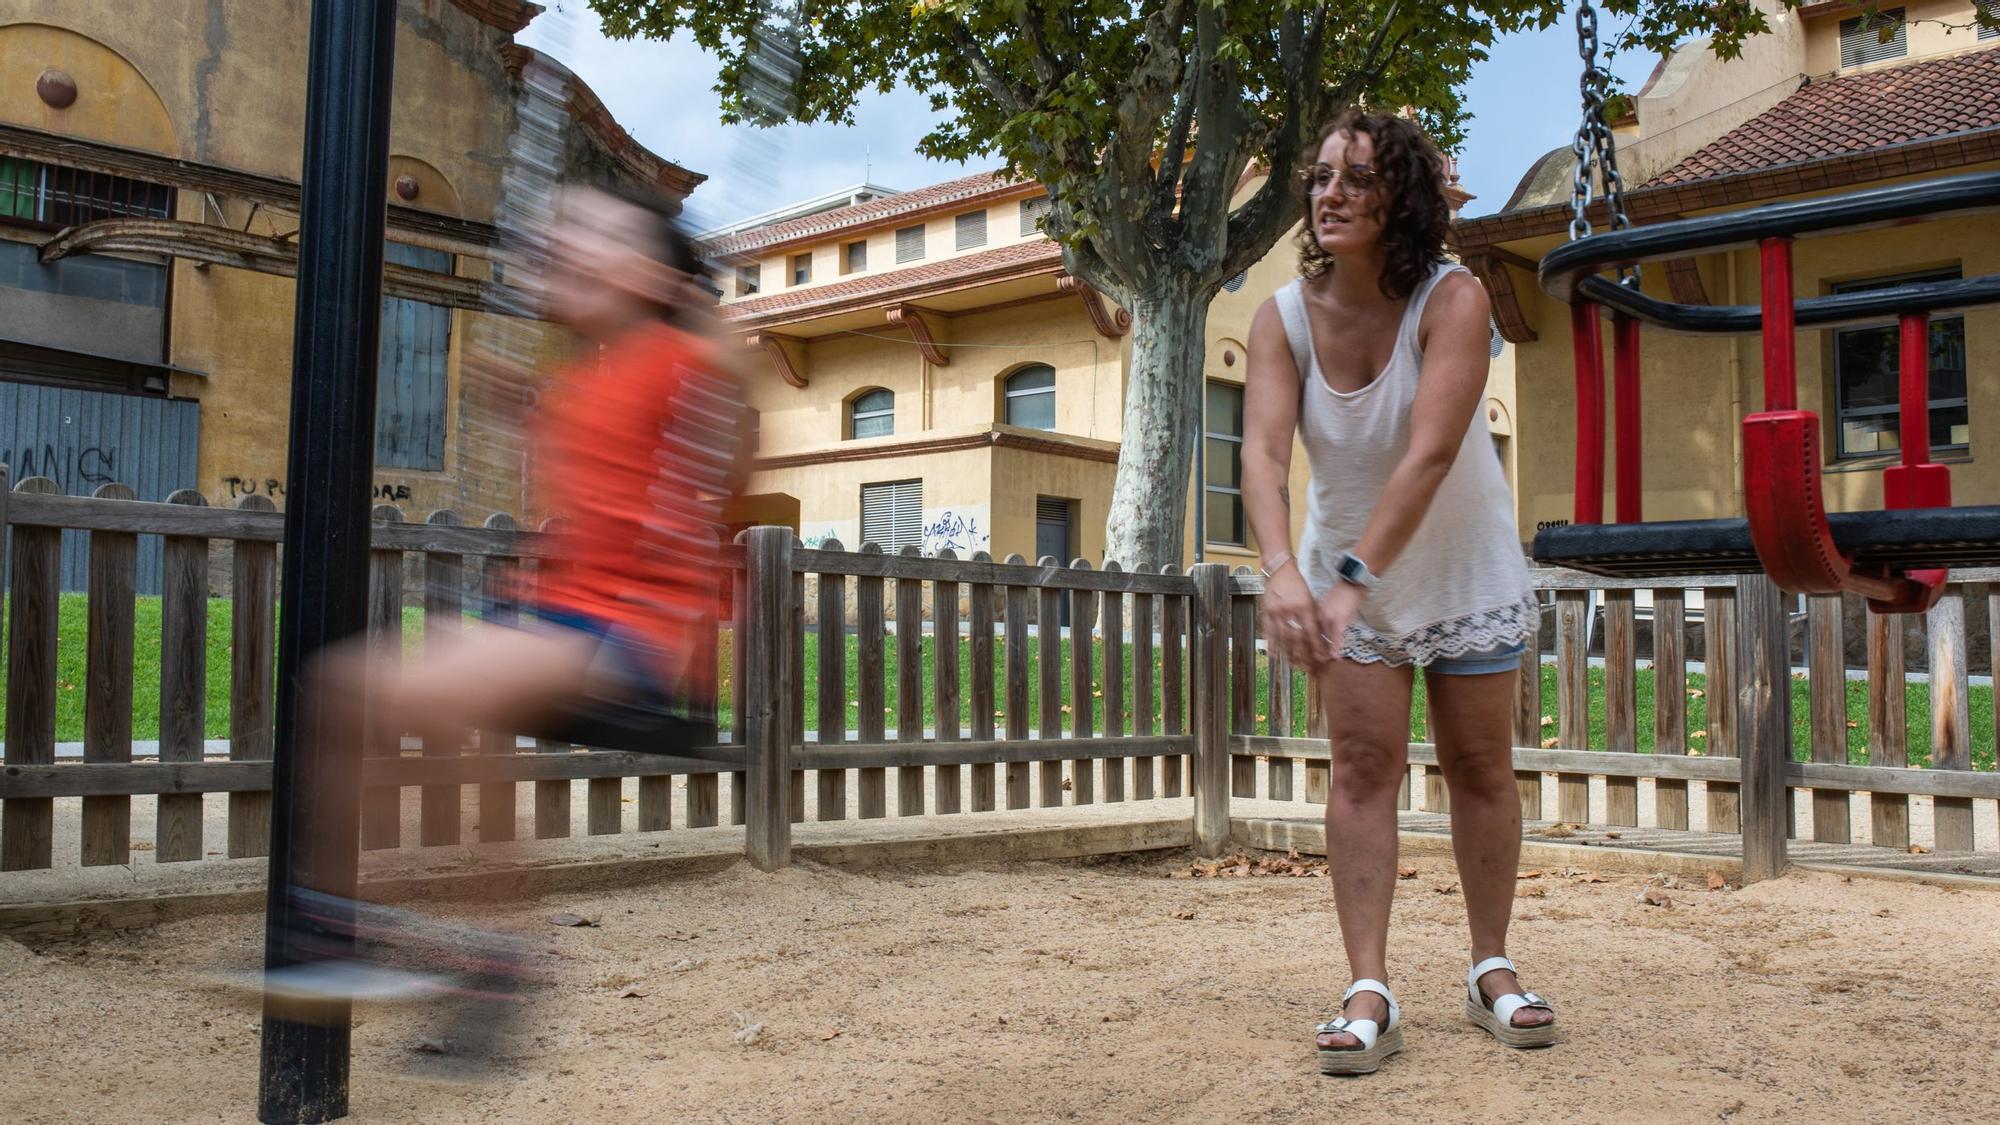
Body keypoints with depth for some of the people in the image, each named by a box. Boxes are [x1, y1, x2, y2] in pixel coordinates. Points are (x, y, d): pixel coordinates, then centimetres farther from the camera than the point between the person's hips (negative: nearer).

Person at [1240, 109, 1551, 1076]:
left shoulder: (1451, 300, -22)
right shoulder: (1282, 319, -14)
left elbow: (1431, 452, -34)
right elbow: (1262, 453, -27)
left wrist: (1358, 578, -42)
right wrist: (1283, 572, -45)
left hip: (1466, 568, -1)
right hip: (1345, 565, 2)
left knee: (1480, 768, 7)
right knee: (1364, 765, -5)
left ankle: (1491, 970, 21)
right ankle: (1369, 992, -3)